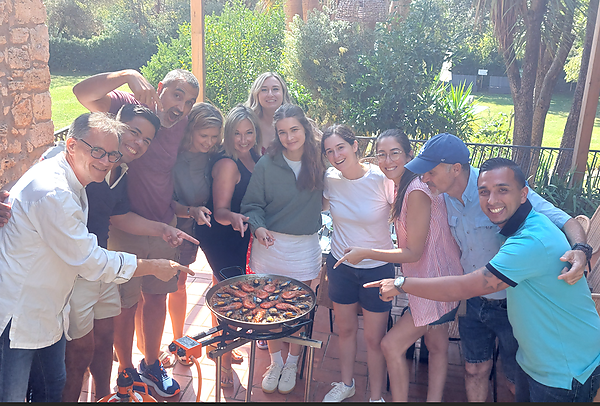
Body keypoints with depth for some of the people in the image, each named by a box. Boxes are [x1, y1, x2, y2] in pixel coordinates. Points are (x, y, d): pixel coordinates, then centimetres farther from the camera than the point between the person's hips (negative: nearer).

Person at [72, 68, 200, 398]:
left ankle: (151, 365, 39)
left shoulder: (185, 125, 0)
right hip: (124, 229, -5)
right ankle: (126, 371, 32)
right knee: (126, 302, 9)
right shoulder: (131, 107, -13)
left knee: (156, 297, 17)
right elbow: (83, 93, -27)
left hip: (163, 228, 5)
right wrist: (126, 75, -38)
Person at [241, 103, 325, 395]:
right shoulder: (266, 165, -7)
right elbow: (252, 205, -3)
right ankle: (275, 362, 34)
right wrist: (258, 226, -19)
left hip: (304, 248, 1)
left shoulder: (318, 163, -3)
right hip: (270, 245, 0)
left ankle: (292, 364, 34)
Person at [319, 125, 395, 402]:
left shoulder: (382, 179, -20)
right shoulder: (329, 179, -8)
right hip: (340, 264, 4)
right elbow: (321, 207, 12)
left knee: (374, 339, 7)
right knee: (345, 329, 21)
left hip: (377, 268, -3)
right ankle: (346, 384, 44)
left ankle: (376, 396, 30)